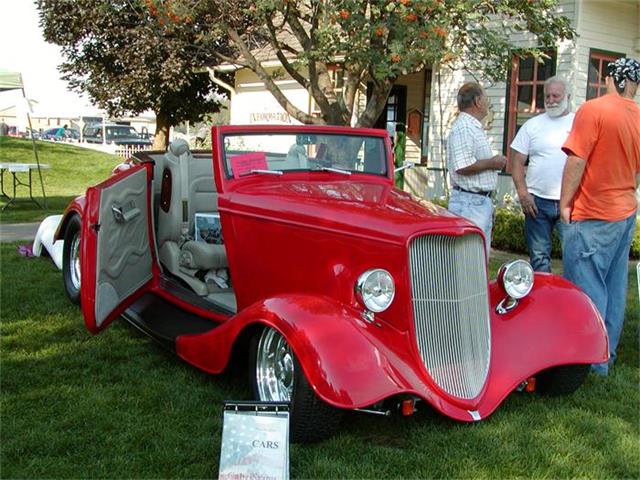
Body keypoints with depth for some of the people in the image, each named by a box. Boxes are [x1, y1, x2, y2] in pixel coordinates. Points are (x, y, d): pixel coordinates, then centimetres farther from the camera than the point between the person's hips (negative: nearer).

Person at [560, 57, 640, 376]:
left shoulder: (593, 110, -13)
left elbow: (576, 161, -15)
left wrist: (565, 203, -7)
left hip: (592, 217, -8)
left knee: (587, 289, -2)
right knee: (614, 288, 13)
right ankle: (607, 354, 22)